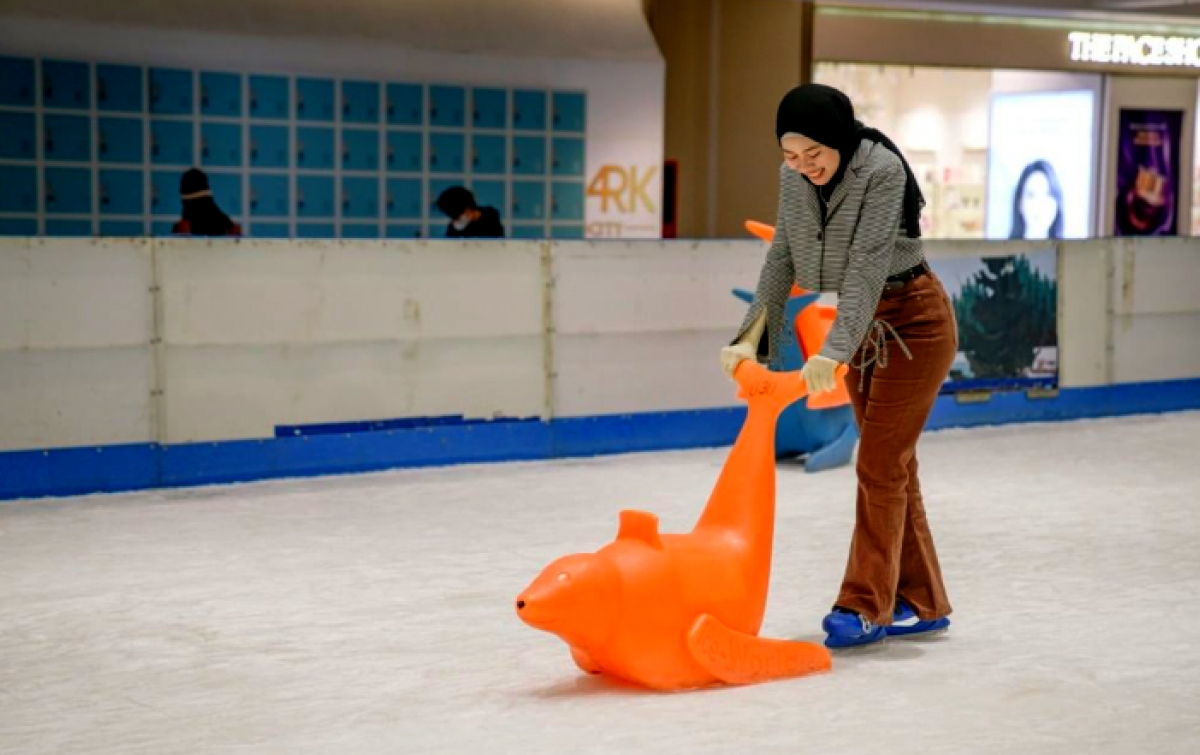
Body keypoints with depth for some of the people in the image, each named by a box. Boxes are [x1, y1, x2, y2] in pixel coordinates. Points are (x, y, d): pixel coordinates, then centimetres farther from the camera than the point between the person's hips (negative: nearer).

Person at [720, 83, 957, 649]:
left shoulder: (882, 169, -25)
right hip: (862, 325, 7)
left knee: (879, 465, -8)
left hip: (914, 321, -7)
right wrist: (750, 338, -10)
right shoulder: (793, 177, -4)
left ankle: (865, 607, -1)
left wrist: (834, 352, -38)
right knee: (891, 466, 10)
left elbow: (867, 267, -31)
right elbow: (782, 260, 0)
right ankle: (921, 604, 18)